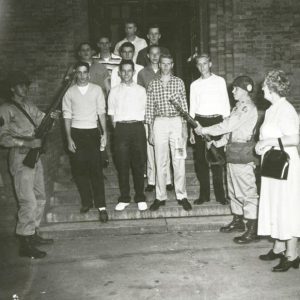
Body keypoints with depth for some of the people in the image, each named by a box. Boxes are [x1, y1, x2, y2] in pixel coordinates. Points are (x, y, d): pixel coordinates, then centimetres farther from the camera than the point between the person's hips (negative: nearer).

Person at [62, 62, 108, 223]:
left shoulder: (96, 90, 4)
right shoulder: (69, 92, 5)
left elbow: (101, 112, 3)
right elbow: (67, 116, 5)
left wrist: (104, 133, -5)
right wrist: (69, 138, -1)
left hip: (92, 132, -1)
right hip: (76, 132, 2)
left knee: (96, 170, -4)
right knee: (79, 170, 5)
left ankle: (101, 206, 2)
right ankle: (86, 202, 20)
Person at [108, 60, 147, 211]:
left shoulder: (141, 90, 10)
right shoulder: (114, 91, 10)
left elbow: (144, 112, 11)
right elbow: (112, 113, 10)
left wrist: (139, 127, 1)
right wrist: (117, 129, 1)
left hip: (137, 127, 0)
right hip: (121, 128, 0)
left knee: (138, 163, 2)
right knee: (122, 164, 2)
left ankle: (140, 198, 12)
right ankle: (124, 198, 13)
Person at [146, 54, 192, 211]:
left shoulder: (179, 82, 6)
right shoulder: (153, 84, 7)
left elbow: (184, 105, 5)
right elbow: (149, 108, 7)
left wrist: (184, 127, -1)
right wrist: (150, 130, 3)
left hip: (177, 123, 0)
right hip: (159, 123, 1)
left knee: (179, 161, 1)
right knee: (160, 162, 3)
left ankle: (181, 195, 12)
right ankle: (160, 197, 12)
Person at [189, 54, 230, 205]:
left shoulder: (220, 81, 6)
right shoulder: (194, 85, 11)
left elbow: (226, 104, 6)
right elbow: (192, 108, 12)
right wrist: (191, 130, 7)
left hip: (216, 121, -2)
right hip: (199, 122, 2)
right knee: (201, 160, 2)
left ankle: (220, 194, 9)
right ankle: (204, 194, 13)